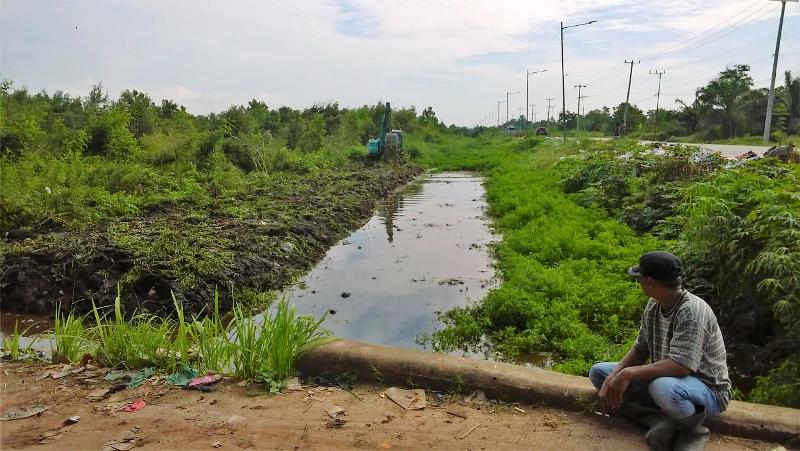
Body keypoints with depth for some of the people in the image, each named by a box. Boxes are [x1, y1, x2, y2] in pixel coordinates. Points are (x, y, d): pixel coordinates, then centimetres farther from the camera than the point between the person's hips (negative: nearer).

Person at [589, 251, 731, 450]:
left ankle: (689, 426, -8)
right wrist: (612, 380, -11)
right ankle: (662, 420, -14)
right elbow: (640, 349, 3)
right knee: (599, 372, 0)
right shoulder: (653, 305, -1)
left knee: (663, 388, -42)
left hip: (706, 388, -8)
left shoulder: (692, 311, -27)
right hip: (667, 377, 8)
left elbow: (681, 366, -34)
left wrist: (629, 373, -34)